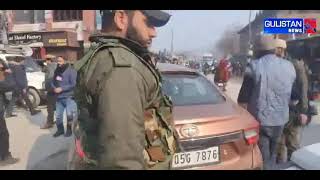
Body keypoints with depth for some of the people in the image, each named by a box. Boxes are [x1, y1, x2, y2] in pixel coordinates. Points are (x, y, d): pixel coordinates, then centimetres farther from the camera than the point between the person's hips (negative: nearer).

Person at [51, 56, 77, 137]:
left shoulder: (71, 70, -11)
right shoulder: (56, 71, 10)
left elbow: (73, 84, -18)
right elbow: (53, 82, 18)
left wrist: (61, 89, -19)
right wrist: (54, 88, -4)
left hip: (69, 97, -6)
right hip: (59, 97, 6)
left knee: (70, 114, -10)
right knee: (58, 115, 11)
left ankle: (69, 130, 11)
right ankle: (60, 129, 29)